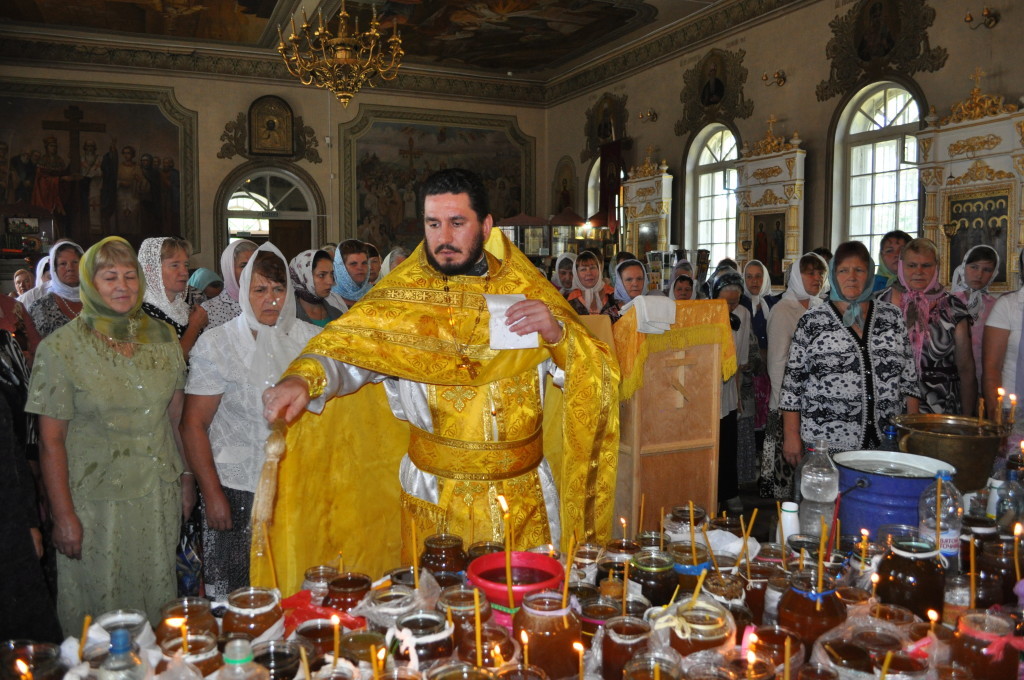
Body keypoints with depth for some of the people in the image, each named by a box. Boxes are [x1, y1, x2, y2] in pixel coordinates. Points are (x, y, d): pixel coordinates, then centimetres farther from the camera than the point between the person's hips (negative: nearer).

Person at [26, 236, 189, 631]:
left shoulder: (164, 339, 3)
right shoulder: (61, 347, -9)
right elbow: (51, 441, -8)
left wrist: (186, 477, 8)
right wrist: (63, 514, -10)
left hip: (159, 495, 3)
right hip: (95, 500, -3)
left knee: (158, 601, 15)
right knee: (98, 607, 9)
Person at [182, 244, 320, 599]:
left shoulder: (309, 338, 4)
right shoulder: (216, 344, -3)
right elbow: (194, 425, -4)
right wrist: (212, 492, -9)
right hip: (236, 489, -2)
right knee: (231, 597, 4)